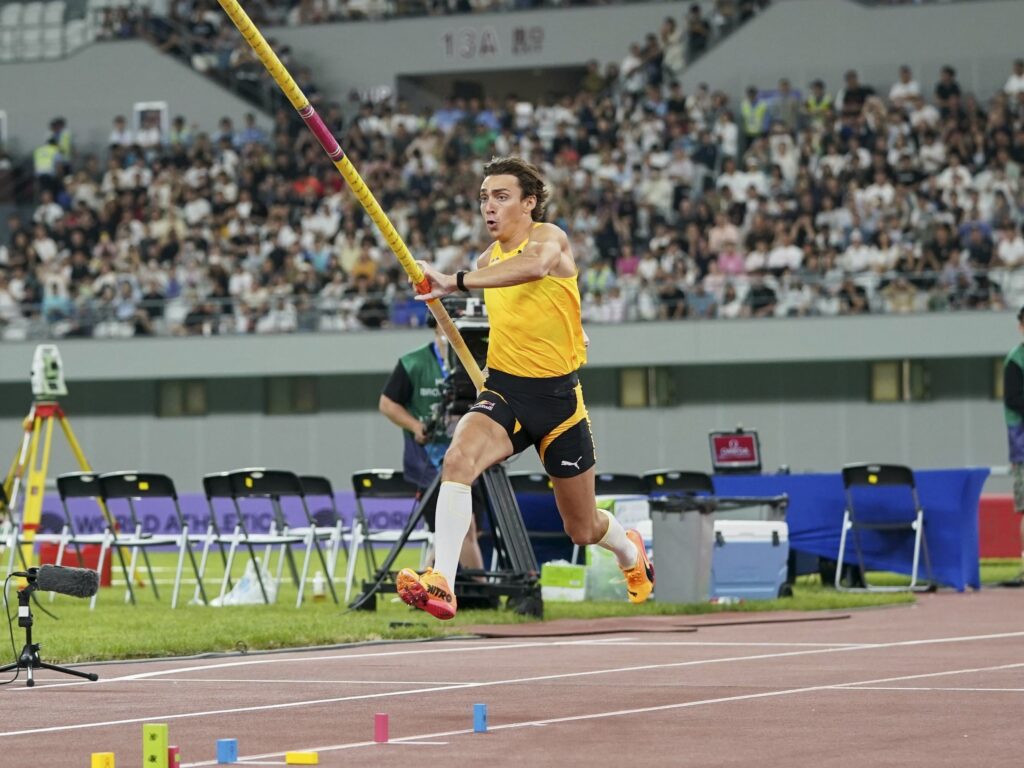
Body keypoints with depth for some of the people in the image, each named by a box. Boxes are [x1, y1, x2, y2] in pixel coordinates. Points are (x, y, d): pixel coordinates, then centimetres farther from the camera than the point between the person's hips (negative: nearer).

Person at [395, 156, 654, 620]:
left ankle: (630, 551, 49)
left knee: (583, 529, 11)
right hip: (503, 391, 4)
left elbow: (535, 266, -39)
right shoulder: (488, 260, 8)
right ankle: (440, 584, -40)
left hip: (557, 395, -4)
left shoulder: (548, 237, -11)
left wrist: (457, 282, -47)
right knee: (458, 457, -31)